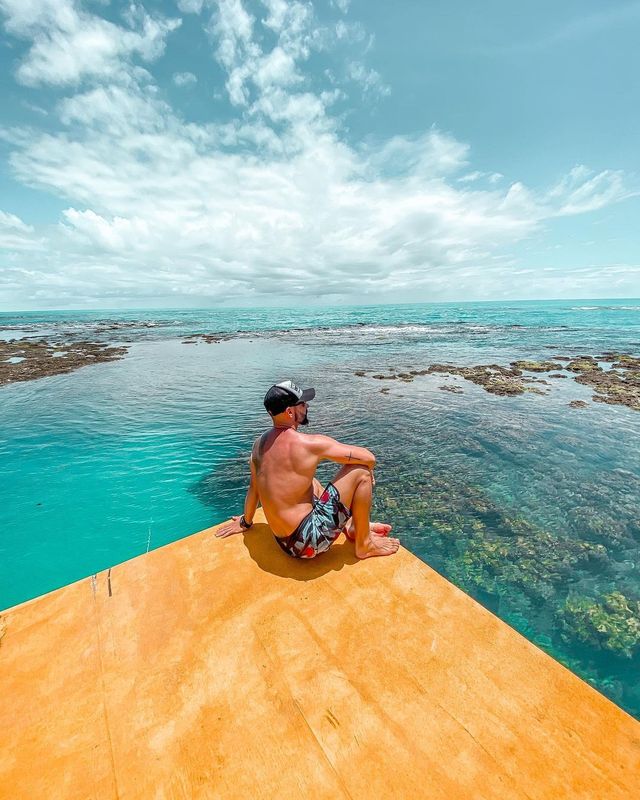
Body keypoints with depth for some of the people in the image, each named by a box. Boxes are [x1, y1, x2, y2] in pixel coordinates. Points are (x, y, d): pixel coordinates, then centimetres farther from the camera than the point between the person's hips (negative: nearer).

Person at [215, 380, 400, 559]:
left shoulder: (259, 444, 0)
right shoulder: (310, 444, -20)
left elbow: (253, 487, 14)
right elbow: (369, 458, -14)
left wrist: (245, 522, 30)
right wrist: (367, 476, 9)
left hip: (284, 541, 8)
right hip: (309, 541, -7)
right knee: (360, 471, -9)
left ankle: (351, 525, 29)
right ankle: (364, 545, 8)